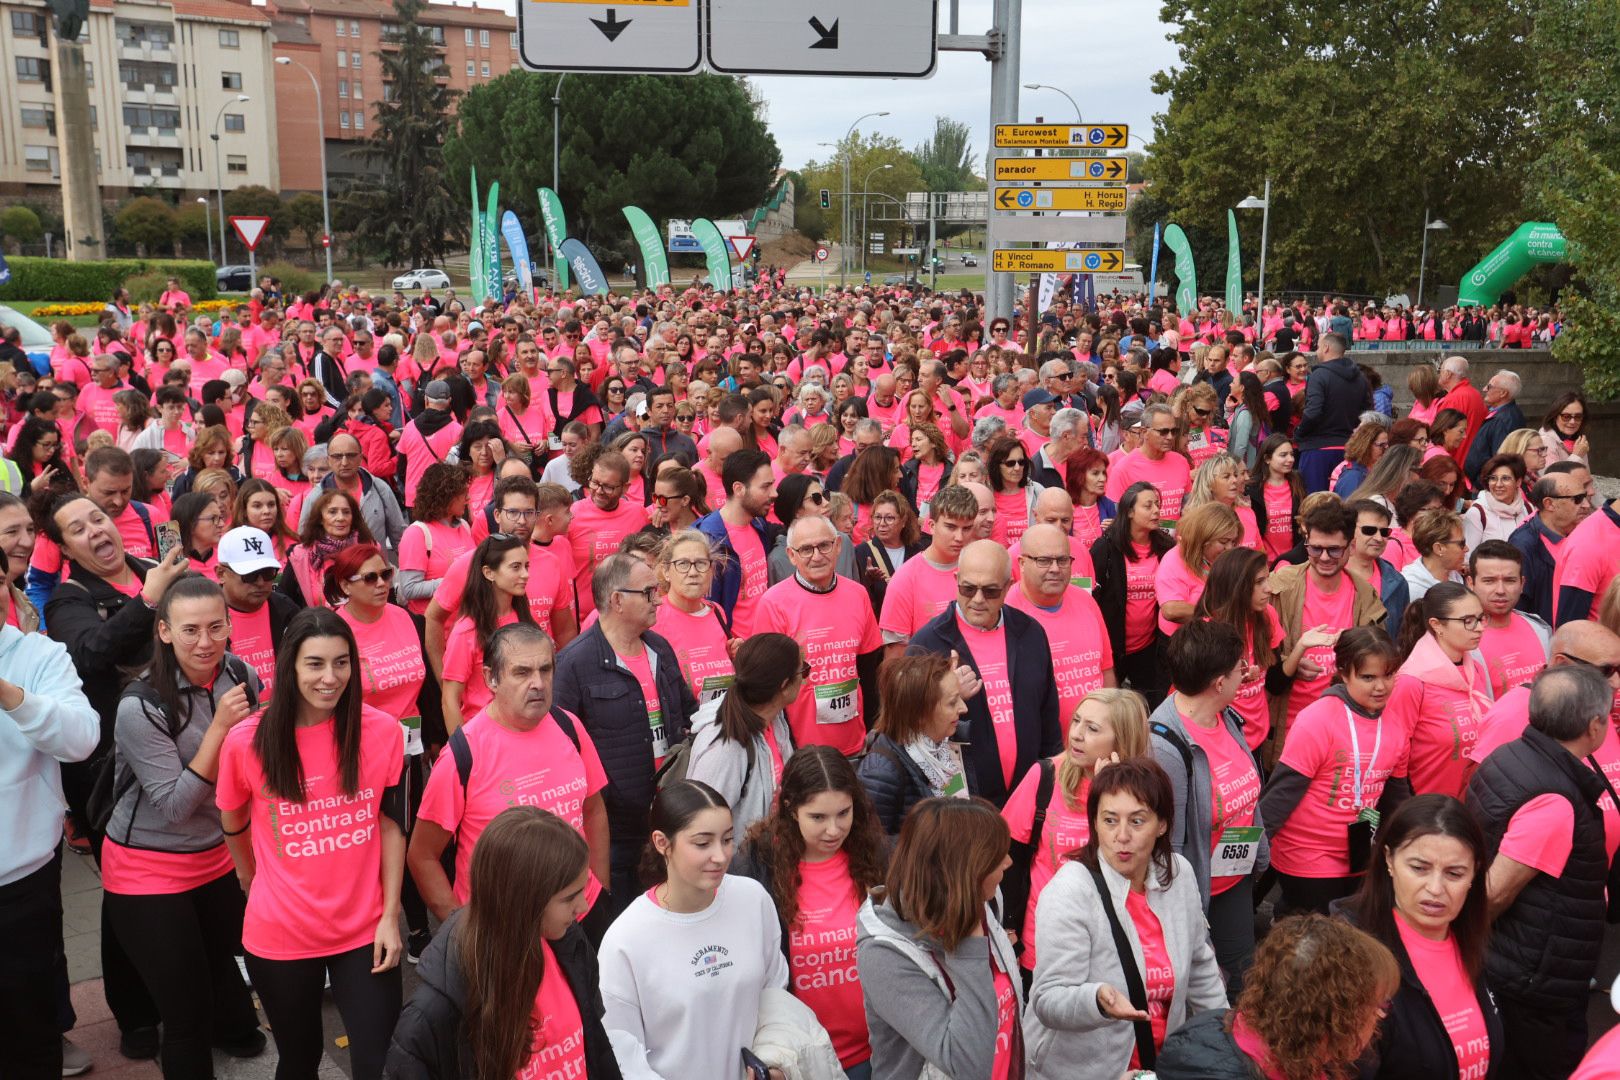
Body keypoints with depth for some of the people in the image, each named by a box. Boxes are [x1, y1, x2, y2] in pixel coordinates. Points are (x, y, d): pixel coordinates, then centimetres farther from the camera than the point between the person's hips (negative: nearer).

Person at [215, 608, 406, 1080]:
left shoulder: (383, 731, -10)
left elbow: (391, 826, -1)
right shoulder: (247, 741, -12)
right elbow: (234, 824, 8)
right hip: (280, 935, 0)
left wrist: (390, 916, -4)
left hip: (364, 930, 0)